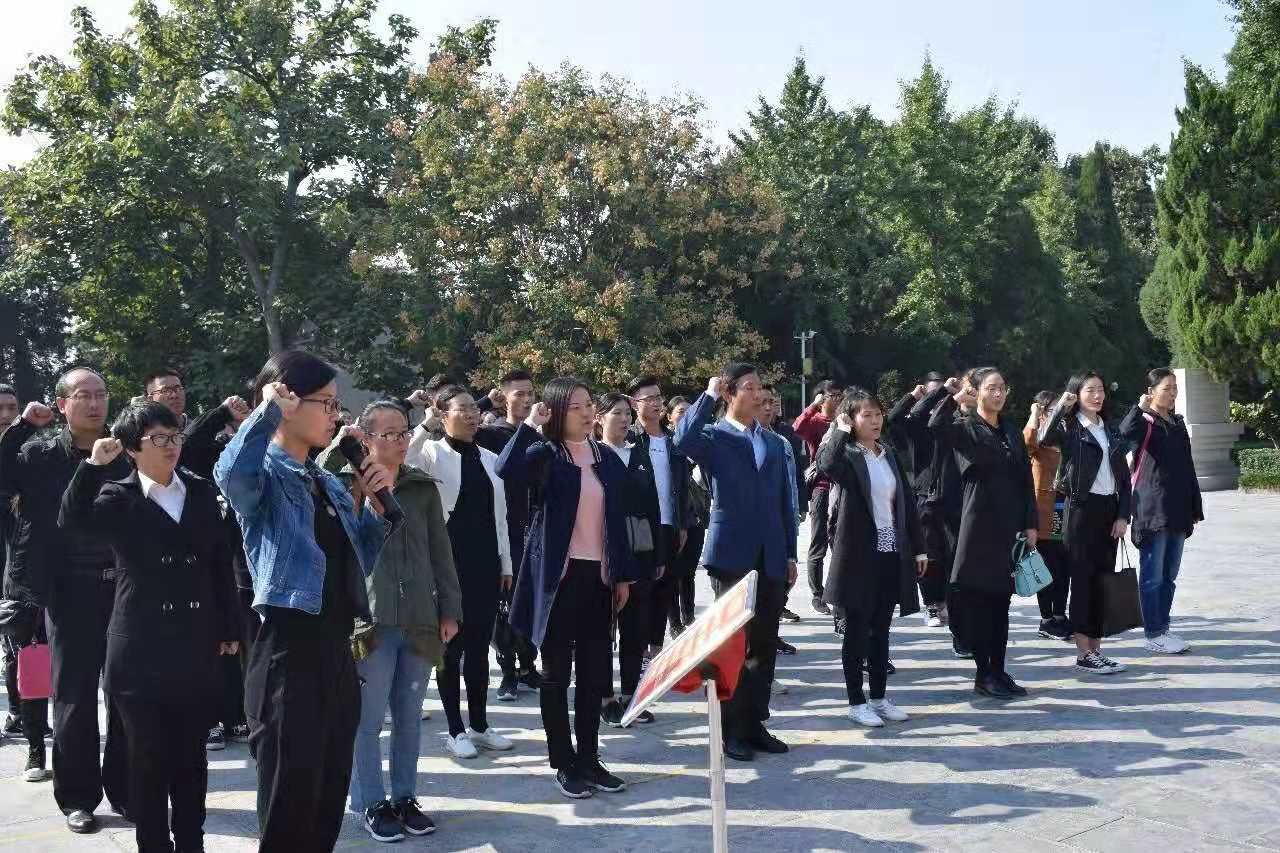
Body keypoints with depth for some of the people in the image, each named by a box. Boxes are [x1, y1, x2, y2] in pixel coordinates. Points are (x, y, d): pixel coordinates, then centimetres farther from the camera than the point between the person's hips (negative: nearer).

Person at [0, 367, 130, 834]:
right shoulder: (41, 456, 1)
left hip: (125, 588, 1)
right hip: (71, 592, -1)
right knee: (74, 698, 8)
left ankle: (124, 788, 24)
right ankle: (78, 797, 22)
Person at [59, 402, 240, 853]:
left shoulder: (203, 492, 7)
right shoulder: (118, 497, -2)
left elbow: (222, 563, 9)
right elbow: (72, 520, -22)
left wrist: (229, 628, 9)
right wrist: (94, 464, -28)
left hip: (197, 649, 3)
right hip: (142, 652, -3)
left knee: (191, 758, 13)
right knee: (149, 761, 7)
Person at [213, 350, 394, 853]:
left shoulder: (329, 482, 15)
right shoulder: (264, 475, -7)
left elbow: (360, 561, 20)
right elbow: (230, 475, -34)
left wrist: (377, 503, 7)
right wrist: (267, 408, -23)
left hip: (337, 648, 8)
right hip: (288, 649, -8)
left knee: (329, 800, 17)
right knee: (289, 805, -1)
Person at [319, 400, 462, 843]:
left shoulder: (422, 487, 7)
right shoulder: (346, 483, -3)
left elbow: (440, 552, 9)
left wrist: (450, 609, 6)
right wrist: (337, 449, -21)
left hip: (420, 620, 4)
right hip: (370, 620, -3)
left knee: (409, 717, 13)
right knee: (368, 719, 6)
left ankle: (404, 797, 28)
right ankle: (371, 803, 22)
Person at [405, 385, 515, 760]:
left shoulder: (490, 459, 10)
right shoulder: (432, 453, -4)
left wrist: (506, 564, 12)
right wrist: (424, 426, -25)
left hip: (485, 562, 5)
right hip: (448, 563, -4)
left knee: (479, 646, 12)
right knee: (451, 647, 5)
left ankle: (479, 725, 23)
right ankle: (455, 729, 16)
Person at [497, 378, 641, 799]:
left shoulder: (607, 458, 10)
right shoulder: (544, 455, -4)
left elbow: (617, 518, 12)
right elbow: (506, 471, -27)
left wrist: (624, 574, 9)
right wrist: (531, 424, -19)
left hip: (599, 575, 5)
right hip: (559, 575, -4)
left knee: (594, 672, 10)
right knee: (557, 672, 4)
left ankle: (589, 758, 22)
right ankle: (564, 764, 14)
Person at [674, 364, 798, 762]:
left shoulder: (775, 443, 15)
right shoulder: (714, 436, -2)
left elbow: (785, 503, 15)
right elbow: (684, 440, -27)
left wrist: (790, 554, 11)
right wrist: (708, 395, -16)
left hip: (771, 557, 5)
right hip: (732, 553, -5)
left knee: (764, 646, 10)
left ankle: (755, 723, 21)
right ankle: (731, 729, 13)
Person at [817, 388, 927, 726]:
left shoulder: (890, 454, 12)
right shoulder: (846, 454, -7)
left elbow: (907, 502, 13)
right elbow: (826, 465, -33)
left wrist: (918, 547, 10)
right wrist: (841, 431, -18)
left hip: (892, 551, 6)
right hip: (859, 553, -6)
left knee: (881, 628, 13)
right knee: (857, 628, 3)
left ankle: (879, 697, 23)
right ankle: (856, 701, 12)